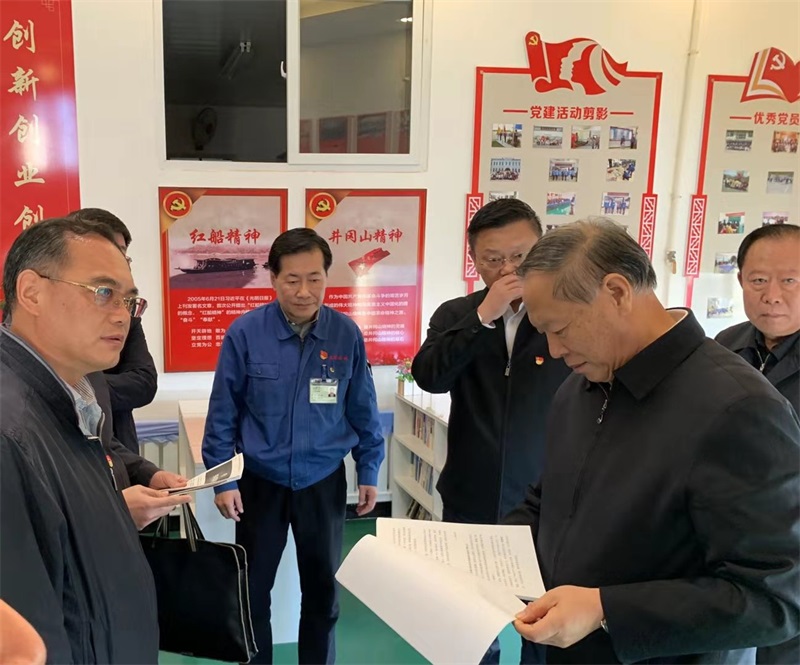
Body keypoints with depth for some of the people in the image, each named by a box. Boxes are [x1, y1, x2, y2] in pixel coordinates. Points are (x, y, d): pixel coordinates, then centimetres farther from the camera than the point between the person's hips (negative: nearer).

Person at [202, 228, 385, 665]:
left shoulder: (346, 334, -9)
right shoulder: (245, 332, -14)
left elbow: (362, 410, 1)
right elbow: (223, 412, -7)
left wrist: (368, 471, 4)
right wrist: (222, 480, -7)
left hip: (324, 481, 1)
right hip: (260, 481, -1)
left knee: (323, 587, 17)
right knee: (253, 588, 15)